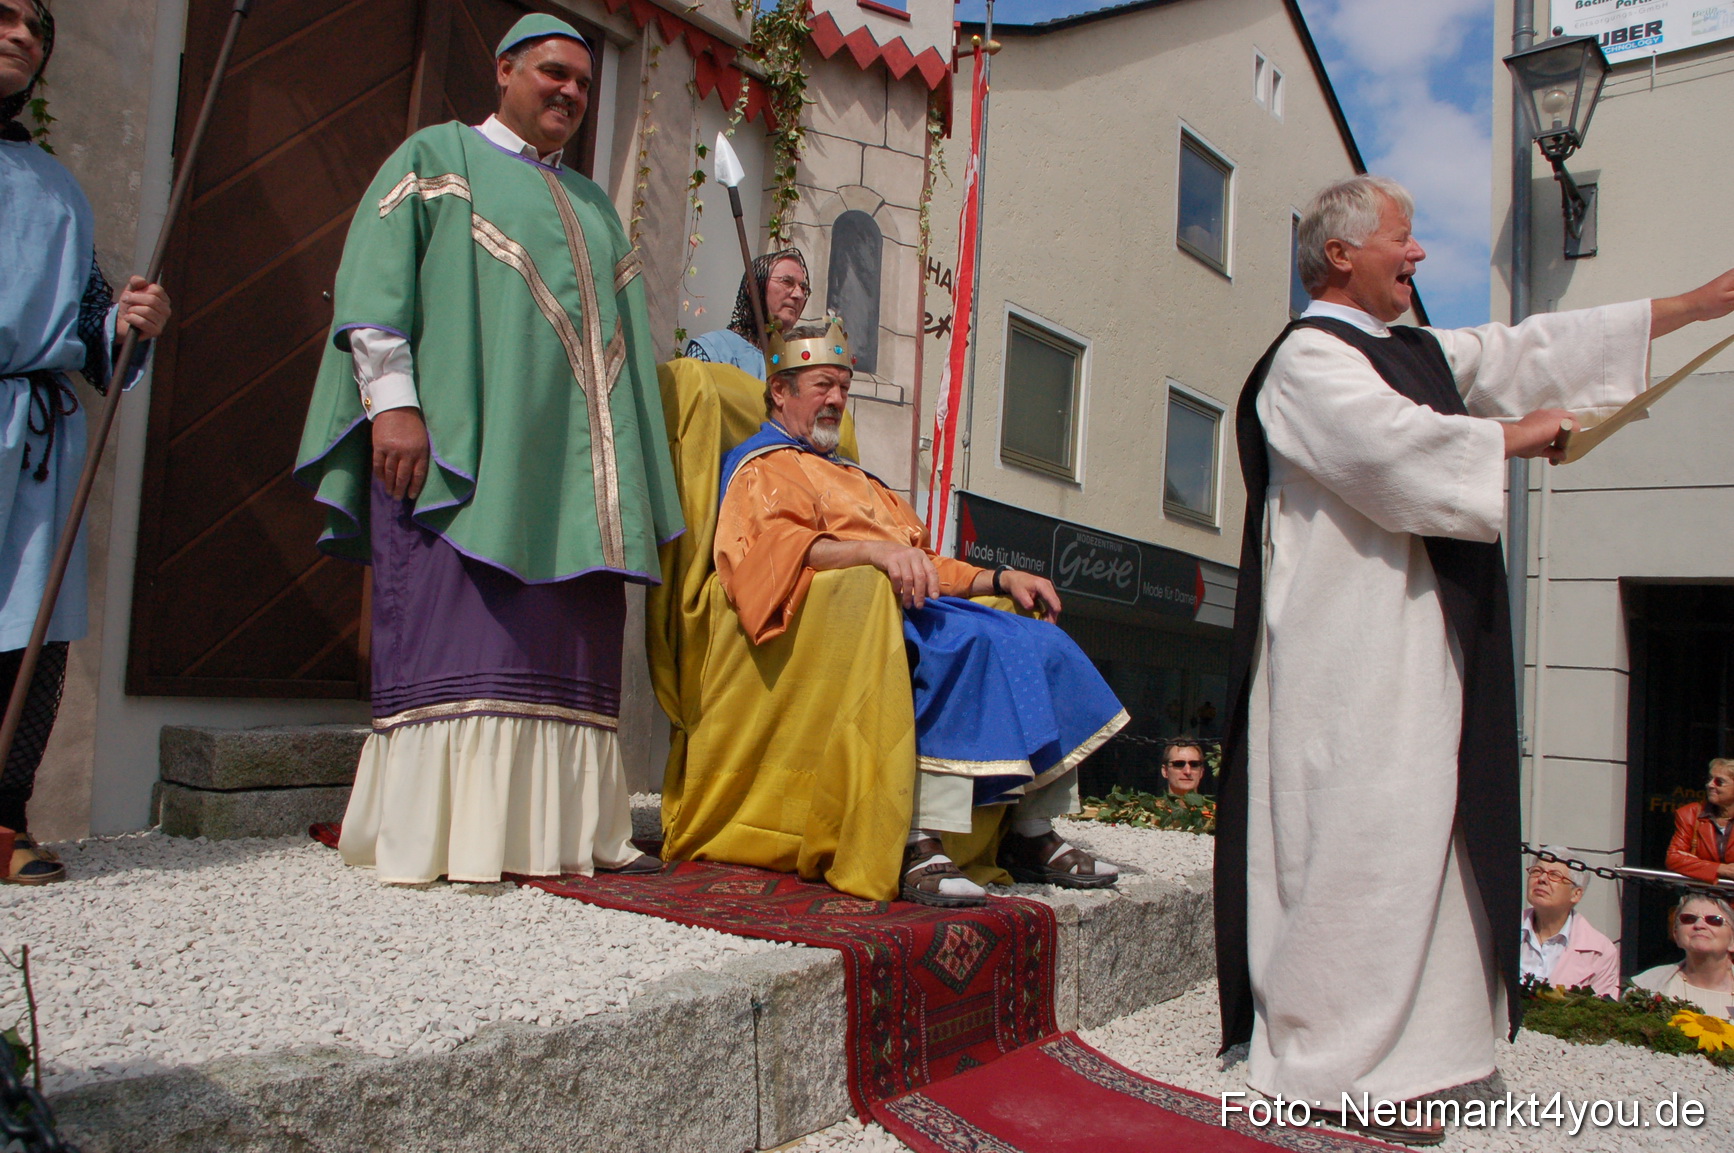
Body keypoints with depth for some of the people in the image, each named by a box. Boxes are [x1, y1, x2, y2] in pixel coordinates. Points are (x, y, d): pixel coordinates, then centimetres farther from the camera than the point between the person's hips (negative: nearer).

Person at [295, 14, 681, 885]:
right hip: (456, 440, -6)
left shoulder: (592, 204, 27)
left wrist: (630, 470, 15)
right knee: (456, 632, -11)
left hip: (570, 455, 6)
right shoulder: (438, 157, 11)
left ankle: (562, 827, 4)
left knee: (565, 641, 1)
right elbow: (373, 281, -1)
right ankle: (439, 837, -8)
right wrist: (392, 401, -15)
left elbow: (621, 334, 24)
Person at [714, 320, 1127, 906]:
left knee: (1044, 645, -8)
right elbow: (776, 544, -15)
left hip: (910, 602, 8)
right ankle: (922, 845, -37)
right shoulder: (761, 466, 8)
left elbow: (921, 563, 31)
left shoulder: (851, 476, 35)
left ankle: (1031, 834, -8)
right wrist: (874, 551, -30)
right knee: (973, 641, -33)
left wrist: (999, 578, 15)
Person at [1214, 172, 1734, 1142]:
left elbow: (1528, 351, 21)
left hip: (1421, 632, 10)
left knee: (1420, 830, 10)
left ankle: (1405, 1038, 19)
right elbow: (1396, 445, -21)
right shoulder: (1308, 357, -7)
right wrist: (1515, 436, -5)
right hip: (1350, 640, -10)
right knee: (1361, 837, -10)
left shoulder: (1420, 352, 21)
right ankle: (1331, 1063, -1)